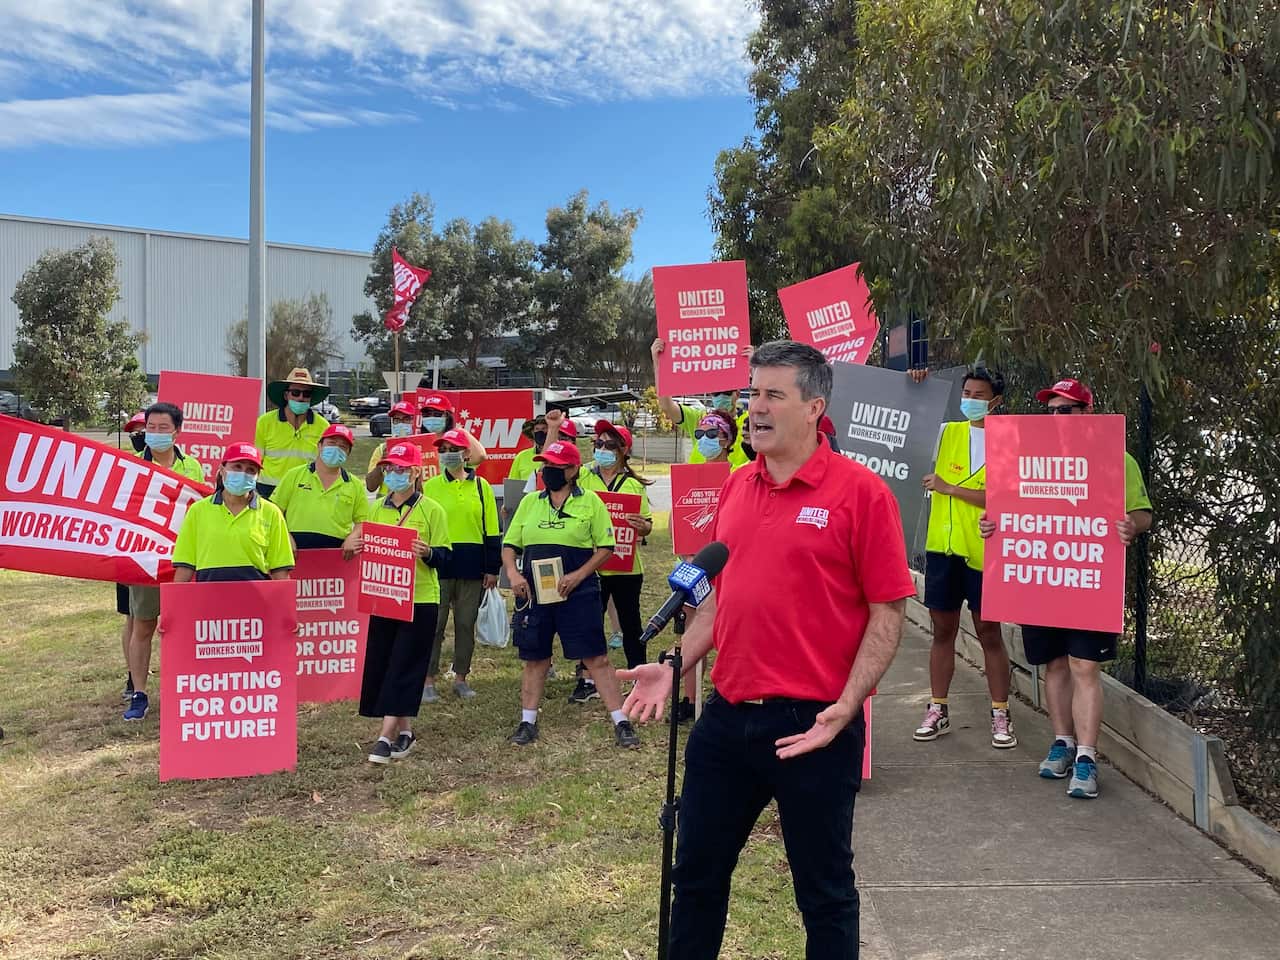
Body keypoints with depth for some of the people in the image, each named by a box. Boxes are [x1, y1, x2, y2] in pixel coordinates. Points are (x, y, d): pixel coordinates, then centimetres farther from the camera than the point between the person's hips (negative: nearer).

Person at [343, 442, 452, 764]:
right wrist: (355, 545, -5)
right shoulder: (377, 508, 10)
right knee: (379, 664, 7)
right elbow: (367, 548, 17)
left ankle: (386, 735, -5)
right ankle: (404, 731, 20)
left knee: (403, 668, -6)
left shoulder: (432, 510, -4)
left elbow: (444, 556, -6)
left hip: (420, 599, -5)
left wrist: (427, 552, -27)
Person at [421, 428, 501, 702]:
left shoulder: (481, 486, 6)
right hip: (438, 564, -1)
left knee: (466, 623, 9)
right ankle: (428, 680, 7)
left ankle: (461, 678, 20)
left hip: (472, 567, 1)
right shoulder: (430, 486, 4)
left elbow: (491, 531, 7)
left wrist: (492, 569, 3)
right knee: (434, 623, 0)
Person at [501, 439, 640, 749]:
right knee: (534, 659, 11)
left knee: (596, 657, -3)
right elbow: (509, 545, 12)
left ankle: (621, 722, 4)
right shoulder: (529, 502, 10)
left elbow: (605, 547, -3)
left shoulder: (590, 502, -1)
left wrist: (578, 575, -15)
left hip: (578, 593, -3)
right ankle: (528, 722, 23)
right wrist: (513, 573, -6)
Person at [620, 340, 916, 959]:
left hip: (811, 726, -6)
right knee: (696, 872, 19)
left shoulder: (860, 492, -10)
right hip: (726, 717, 6)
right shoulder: (735, 488, 8)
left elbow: (888, 612, -11)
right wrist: (674, 666, 5)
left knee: (824, 890, 12)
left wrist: (846, 706, -20)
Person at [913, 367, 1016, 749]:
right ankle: (938, 710, 19)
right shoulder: (948, 432, 8)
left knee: (989, 634, 4)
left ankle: (1001, 715, 14)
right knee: (943, 631, 10)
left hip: (983, 549, -3)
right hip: (942, 545, 4)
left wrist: (950, 488, -14)